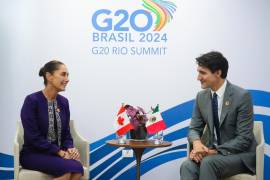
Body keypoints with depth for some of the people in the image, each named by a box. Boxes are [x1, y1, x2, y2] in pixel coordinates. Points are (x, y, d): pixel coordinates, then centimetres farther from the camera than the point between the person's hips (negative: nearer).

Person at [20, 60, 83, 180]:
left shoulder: (63, 102, 7)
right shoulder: (32, 100, -12)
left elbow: (66, 134, 10)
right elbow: (33, 137, -16)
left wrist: (70, 148, -11)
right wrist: (59, 151, -19)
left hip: (57, 154, 5)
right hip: (33, 154, -5)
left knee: (78, 168, -27)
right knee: (70, 168, -32)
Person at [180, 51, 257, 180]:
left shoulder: (242, 96, -15)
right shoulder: (201, 97, 3)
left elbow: (244, 139, -16)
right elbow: (194, 128, 7)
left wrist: (215, 151, -24)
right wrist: (196, 143, -17)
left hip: (240, 154, -4)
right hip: (213, 151, 4)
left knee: (208, 162, -34)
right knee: (187, 166, -27)